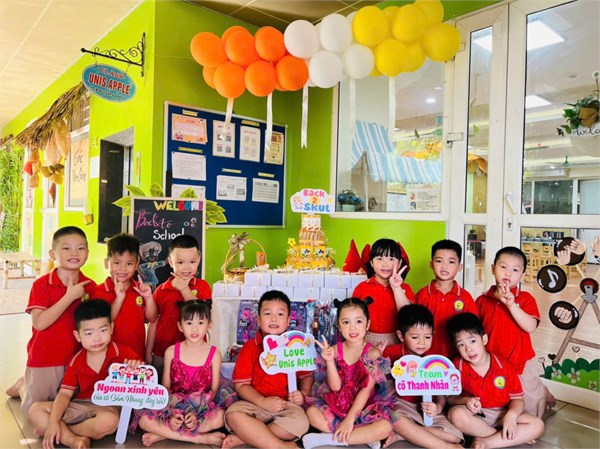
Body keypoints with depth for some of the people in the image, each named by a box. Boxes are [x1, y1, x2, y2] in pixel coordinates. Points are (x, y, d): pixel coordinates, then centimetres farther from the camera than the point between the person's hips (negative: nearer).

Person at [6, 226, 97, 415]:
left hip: (76, 358, 4)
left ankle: (28, 385, 41)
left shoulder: (90, 286, -3)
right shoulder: (41, 285, -14)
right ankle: (22, 386, 39)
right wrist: (70, 297, -27)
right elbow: (39, 323, -24)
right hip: (44, 359, -3)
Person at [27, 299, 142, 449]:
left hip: (109, 406, -5)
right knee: (35, 410, -7)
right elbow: (65, 393, 1)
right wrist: (53, 422, -13)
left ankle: (64, 433, -12)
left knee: (108, 422, -39)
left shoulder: (122, 353, -10)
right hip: (80, 405, 5)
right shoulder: (76, 361, 2)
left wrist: (137, 366, -31)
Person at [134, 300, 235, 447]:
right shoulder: (171, 352, -1)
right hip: (173, 407, 1)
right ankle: (202, 438, -21)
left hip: (203, 408, -1)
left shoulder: (214, 354, -4)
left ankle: (163, 434, -18)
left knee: (220, 417, -33)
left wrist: (197, 413, -20)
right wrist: (171, 414, -17)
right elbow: (165, 388, 0)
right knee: (145, 420, -26)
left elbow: (214, 390, -5)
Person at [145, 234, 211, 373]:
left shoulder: (202, 286, -2)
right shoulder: (161, 290, 1)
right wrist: (148, 353, 8)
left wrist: (184, 289, -16)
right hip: (161, 355, 2)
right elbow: (153, 323, 7)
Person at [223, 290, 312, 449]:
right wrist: (263, 402, -17)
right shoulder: (249, 348, 0)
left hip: (287, 404, 1)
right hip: (256, 403, -1)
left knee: (300, 423, -31)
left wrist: (303, 393, -7)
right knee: (233, 414, -31)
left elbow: (307, 375, 14)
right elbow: (241, 384, -3)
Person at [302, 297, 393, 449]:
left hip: (363, 407, -2)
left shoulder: (373, 353, -9)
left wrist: (350, 419, -21)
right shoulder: (335, 350, -4)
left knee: (385, 427, -29)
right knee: (311, 412, -22)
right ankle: (363, 436, -17)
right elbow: (335, 386, -9)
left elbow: (366, 390, -14)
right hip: (336, 405, 2)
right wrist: (329, 361, -25)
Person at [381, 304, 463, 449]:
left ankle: (401, 434, -15)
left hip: (427, 408, 3)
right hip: (400, 404, -3)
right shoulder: (391, 353, -3)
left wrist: (438, 407, -23)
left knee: (456, 436, -19)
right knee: (395, 418, -38)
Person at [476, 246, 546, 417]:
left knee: (530, 404, 12)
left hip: (521, 364, -2)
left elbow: (531, 327, -20)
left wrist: (511, 304, -29)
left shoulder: (526, 299, -4)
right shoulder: (483, 300, 2)